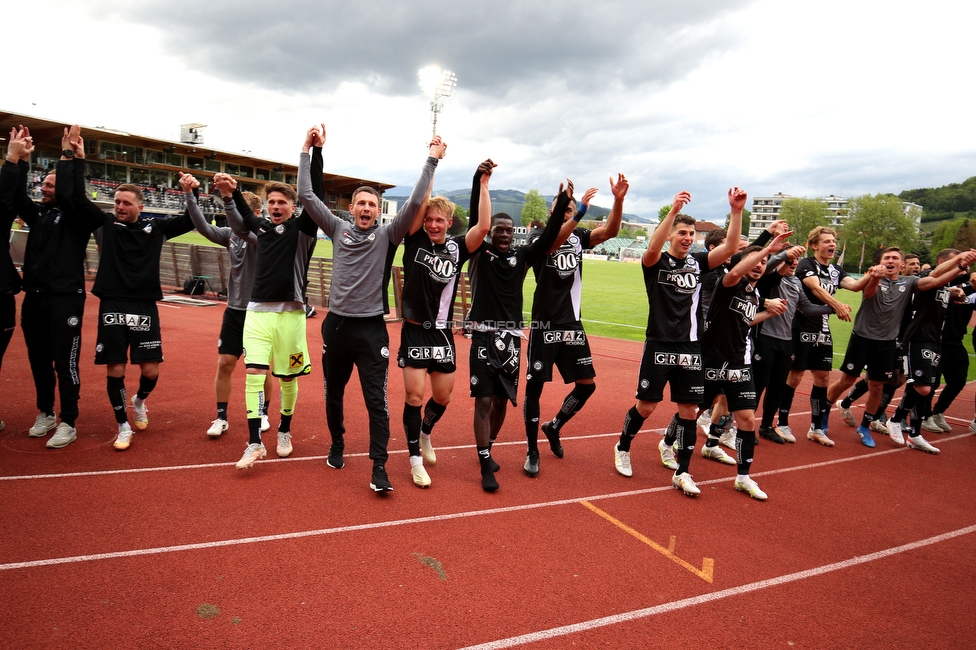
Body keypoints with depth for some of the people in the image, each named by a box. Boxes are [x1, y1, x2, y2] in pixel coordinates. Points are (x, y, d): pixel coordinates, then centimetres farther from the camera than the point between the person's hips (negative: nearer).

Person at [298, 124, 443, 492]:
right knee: (333, 393, 18)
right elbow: (306, 196, 2)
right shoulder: (338, 229, 6)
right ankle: (337, 445, 41)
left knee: (376, 400, -4)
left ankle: (379, 468, 1)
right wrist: (308, 151, 1)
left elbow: (415, 203, -11)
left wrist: (431, 161, -12)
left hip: (371, 329, -3)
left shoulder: (387, 236, -1)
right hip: (336, 324, 3)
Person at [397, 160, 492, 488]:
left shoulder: (458, 248, 0)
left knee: (443, 397, 11)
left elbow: (484, 226, -16)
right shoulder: (415, 240, -3)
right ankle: (415, 459, 14)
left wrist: (484, 184, -15)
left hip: (443, 334, 2)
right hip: (414, 331, -2)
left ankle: (425, 433, 42)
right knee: (414, 395, -3)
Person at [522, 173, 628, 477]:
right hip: (545, 325, -4)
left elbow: (610, 231, -9)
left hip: (573, 324, 5)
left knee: (586, 384, 7)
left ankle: (554, 427, 31)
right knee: (534, 386, -1)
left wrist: (618, 200, -25)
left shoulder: (579, 236, 7)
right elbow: (553, 242, -28)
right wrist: (581, 210, -36)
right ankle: (532, 451, 13)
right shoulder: (538, 237, -5)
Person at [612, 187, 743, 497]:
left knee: (689, 409, 5)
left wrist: (736, 211, -16)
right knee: (646, 406, 4)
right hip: (659, 345, -4)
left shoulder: (698, 262, 8)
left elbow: (730, 248, -5)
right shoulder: (656, 262, -4)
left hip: (690, 347, 4)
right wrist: (674, 209, -35)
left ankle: (681, 473, 18)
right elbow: (652, 248, -27)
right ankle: (622, 448, 30)